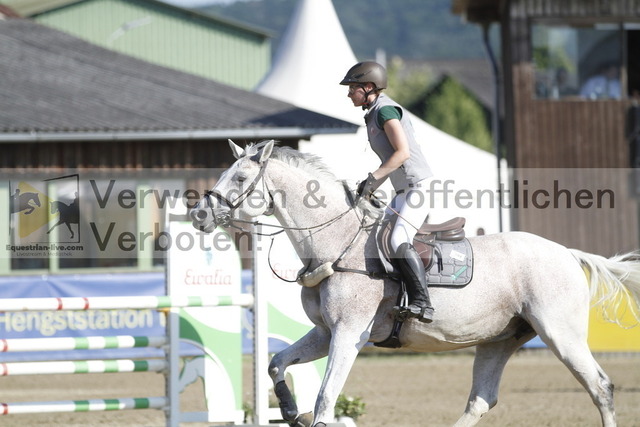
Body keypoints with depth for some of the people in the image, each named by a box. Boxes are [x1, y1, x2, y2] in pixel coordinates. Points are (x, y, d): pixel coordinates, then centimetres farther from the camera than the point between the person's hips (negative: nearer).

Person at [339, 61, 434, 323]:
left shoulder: (385, 111, -11)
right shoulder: (374, 115, 19)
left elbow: (402, 152, -20)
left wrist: (373, 178, -19)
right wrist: (370, 190, 12)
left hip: (418, 187, -11)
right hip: (404, 191, 11)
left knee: (399, 241, -25)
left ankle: (422, 303, -32)